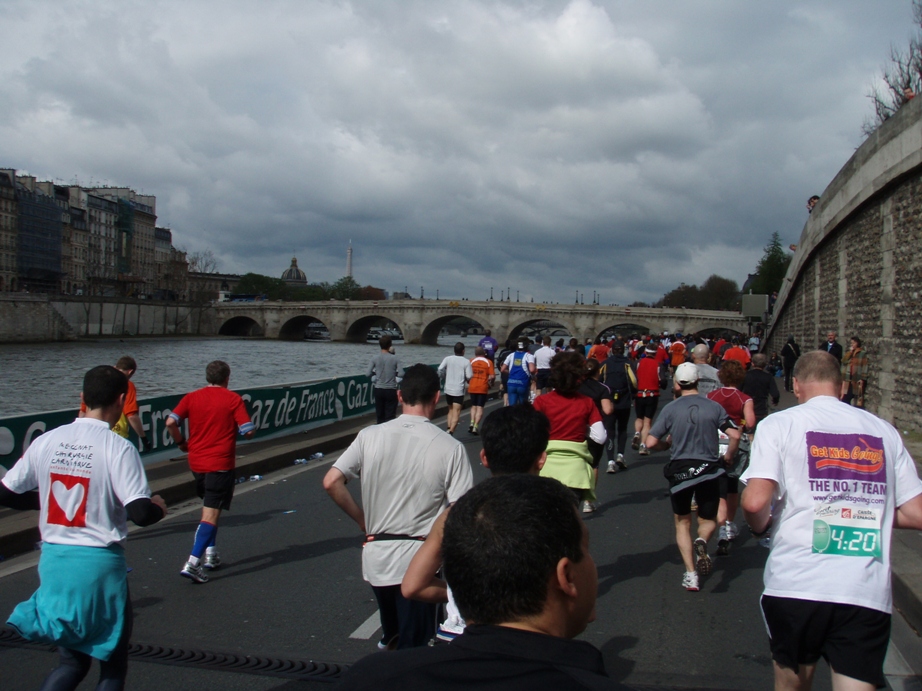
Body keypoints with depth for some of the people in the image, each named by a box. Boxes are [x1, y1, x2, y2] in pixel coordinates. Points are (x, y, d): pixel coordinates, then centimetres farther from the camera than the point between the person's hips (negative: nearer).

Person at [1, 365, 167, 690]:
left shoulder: (45, 441, 0)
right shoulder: (118, 448, -14)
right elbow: (141, 513, -20)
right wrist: (159, 507, 2)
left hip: (53, 559, 5)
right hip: (100, 563, -5)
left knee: (72, 661, 21)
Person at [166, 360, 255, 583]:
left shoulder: (192, 397, 4)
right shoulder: (233, 399, -5)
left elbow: (170, 422, -7)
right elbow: (248, 431, -12)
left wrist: (181, 443, 8)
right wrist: (251, 431, 11)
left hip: (196, 462, 5)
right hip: (221, 464, -5)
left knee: (209, 508, 24)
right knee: (211, 514, -6)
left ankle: (210, 553, 25)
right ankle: (193, 563, -17)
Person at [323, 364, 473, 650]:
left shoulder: (370, 436, -3)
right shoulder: (450, 448, -10)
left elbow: (331, 482, -7)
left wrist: (362, 520, 5)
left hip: (376, 555, 4)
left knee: (392, 636, 27)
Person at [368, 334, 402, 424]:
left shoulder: (375, 358, -5)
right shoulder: (394, 358, -9)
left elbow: (368, 374, -7)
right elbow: (401, 374, -13)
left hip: (378, 390, 2)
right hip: (391, 390, -2)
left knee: (379, 414, 12)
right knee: (390, 415, 2)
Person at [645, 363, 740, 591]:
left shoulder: (671, 409, -6)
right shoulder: (713, 407, -2)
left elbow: (651, 442, -10)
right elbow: (735, 435, -10)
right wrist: (728, 457, 8)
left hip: (679, 470, -1)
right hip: (709, 470, 1)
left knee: (682, 522, 17)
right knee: (708, 520, 18)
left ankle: (691, 574, 8)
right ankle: (701, 542, -17)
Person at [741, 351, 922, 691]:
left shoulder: (780, 423, -1)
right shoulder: (884, 431, 9)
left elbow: (754, 501, -13)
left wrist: (761, 525, 9)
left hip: (794, 585, -1)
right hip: (868, 592, 1)